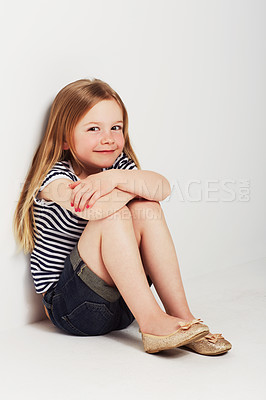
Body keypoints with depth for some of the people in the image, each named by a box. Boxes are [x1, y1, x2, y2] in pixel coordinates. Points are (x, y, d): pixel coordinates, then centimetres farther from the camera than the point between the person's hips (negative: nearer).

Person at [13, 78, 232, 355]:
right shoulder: (54, 177, -13)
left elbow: (163, 188, -15)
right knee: (113, 216, -25)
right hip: (68, 306, -5)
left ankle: (180, 314, -15)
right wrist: (136, 183, -18)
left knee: (145, 208, -15)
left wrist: (117, 178, -31)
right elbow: (94, 208, -35)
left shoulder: (118, 166, 5)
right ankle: (150, 321, -26)